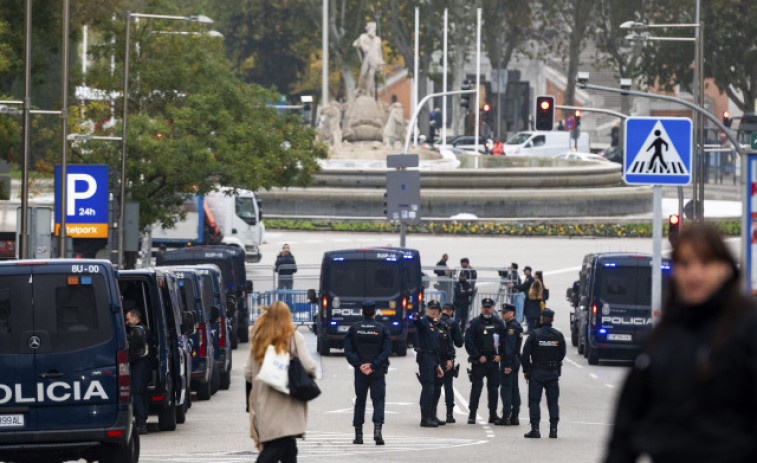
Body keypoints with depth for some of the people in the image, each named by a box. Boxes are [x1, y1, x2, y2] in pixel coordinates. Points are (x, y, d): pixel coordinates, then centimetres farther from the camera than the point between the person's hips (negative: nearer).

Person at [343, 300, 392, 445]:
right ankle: (377, 430, -19)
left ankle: (358, 434, 12)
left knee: (360, 401, 11)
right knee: (378, 400, 1)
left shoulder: (354, 329, 1)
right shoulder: (383, 329, -2)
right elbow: (386, 351, -9)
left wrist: (360, 365, -9)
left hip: (360, 372, 1)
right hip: (378, 371, -1)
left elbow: (348, 351, -6)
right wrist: (373, 366, -11)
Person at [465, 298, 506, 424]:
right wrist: (478, 357, -11)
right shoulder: (474, 323, -3)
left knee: (493, 388, 6)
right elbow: (469, 342, -6)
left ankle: (493, 415, 13)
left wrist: (499, 355, -2)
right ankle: (472, 415, -3)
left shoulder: (498, 323, 8)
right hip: (478, 362, -4)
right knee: (476, 387, -6)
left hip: (494, 361, 4)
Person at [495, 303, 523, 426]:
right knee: (514, 389, 11)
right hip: (516, 361, 10)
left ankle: (506, 417, -9)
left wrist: (508, 365, -23)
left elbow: (510, 347, -21)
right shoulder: (517, 326, 15)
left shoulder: (511, 327, -16)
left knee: (506, 388, -8)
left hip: (508, 361, -10)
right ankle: (514, 416, 13)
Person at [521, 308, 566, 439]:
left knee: (534, 401, 2)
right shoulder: (558, 336, -1)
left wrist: (526, 370, 3)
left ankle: (535, 429, -2)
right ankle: (553, 429, 7)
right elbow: (562, 354, 8)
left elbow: (526, 353, -7)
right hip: (553, 373, 3)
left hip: (537, 371, -3)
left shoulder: (534, 334, -9)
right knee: (553, 401, 9)